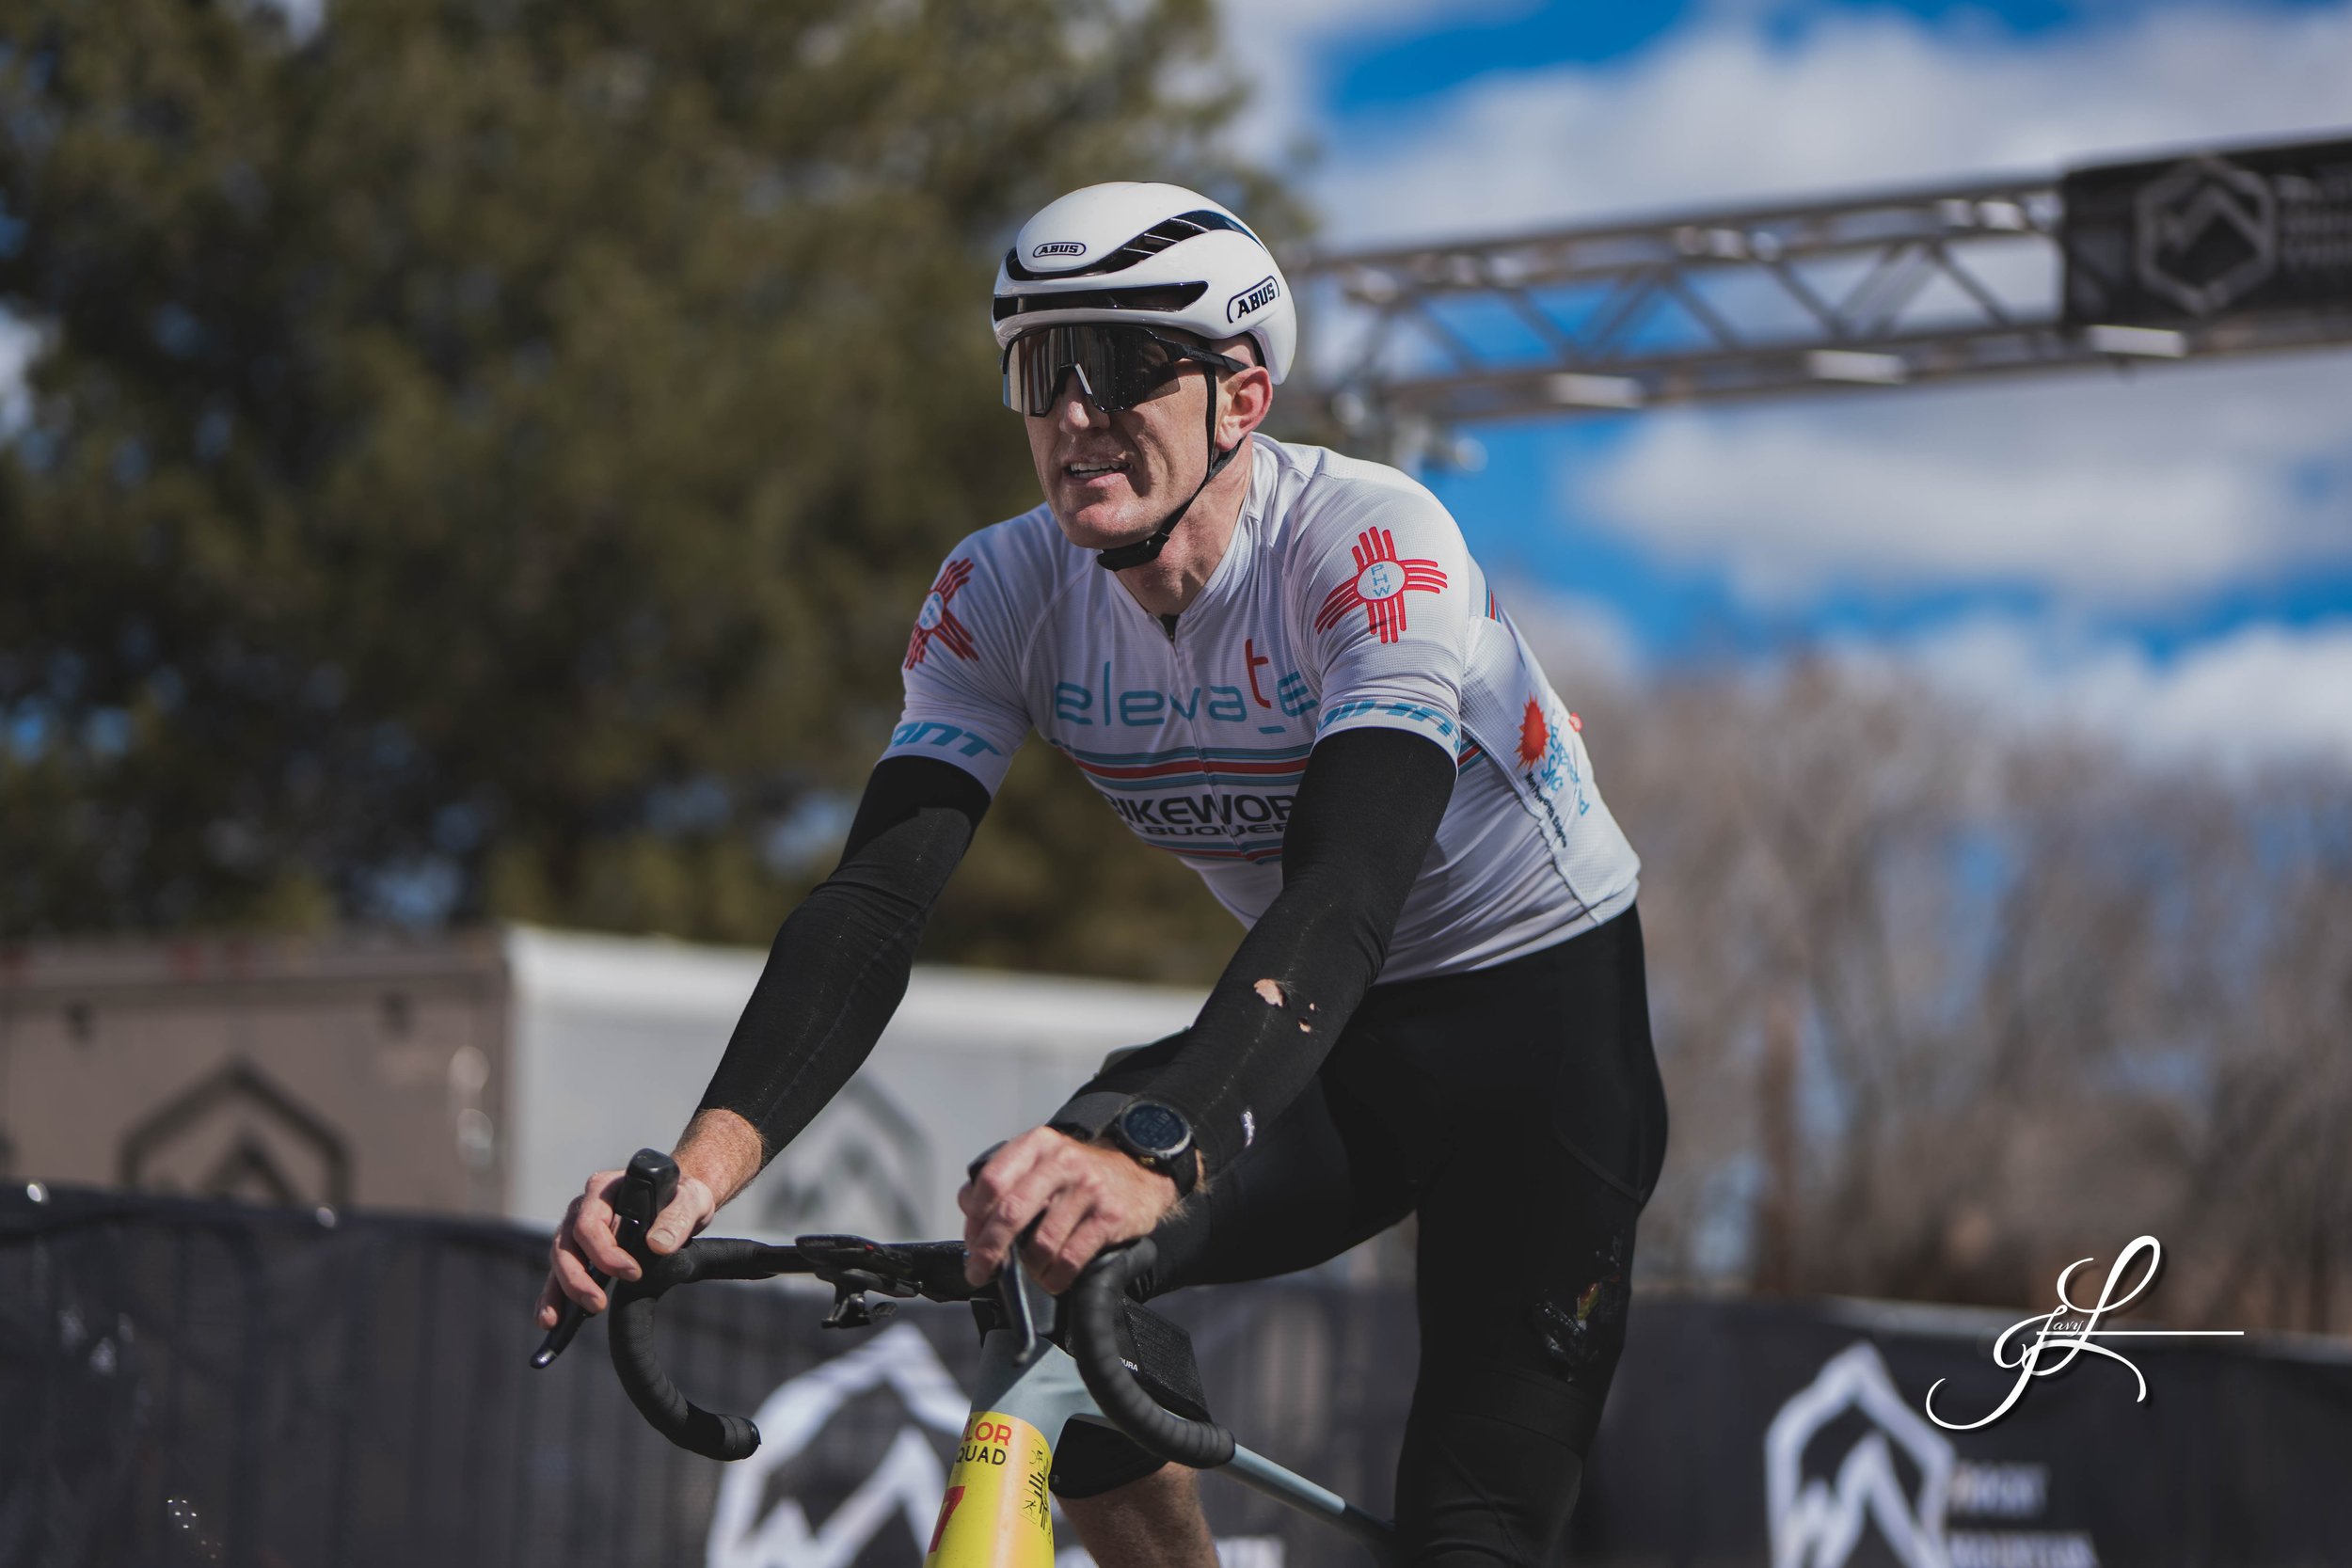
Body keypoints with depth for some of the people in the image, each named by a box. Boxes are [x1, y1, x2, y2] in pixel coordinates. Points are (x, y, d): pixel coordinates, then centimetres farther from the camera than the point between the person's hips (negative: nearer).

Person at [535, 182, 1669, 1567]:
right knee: (1035, 1262, -21)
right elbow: (877, 895, -21)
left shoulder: (1371, 543, -28)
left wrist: (1158, 1150, -60)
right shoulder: (1006, 592, -12)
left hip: (1543, 1001, -5)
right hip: (1337, 1034, 5)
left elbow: (1348, 886, -42)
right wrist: (716, 1152, -41)